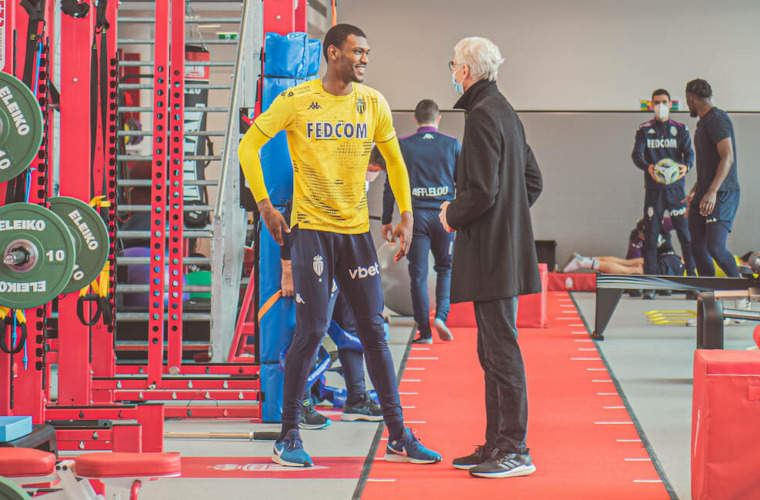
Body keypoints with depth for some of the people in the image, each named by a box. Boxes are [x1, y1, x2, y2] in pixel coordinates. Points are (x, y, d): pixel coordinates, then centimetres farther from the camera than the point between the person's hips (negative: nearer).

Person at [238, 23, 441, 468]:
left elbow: (395, 160, 17)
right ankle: (288, 438, 4)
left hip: (357, 231, 4)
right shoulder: (297, 101, -6)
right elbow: (249, 146, 0)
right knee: (311, 331, -7)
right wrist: (264, 205, -6)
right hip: (311, 229, -4)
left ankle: (399, 437, 11)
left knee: (375, 332, 5)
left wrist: (407, 216, 10)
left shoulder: (373, 103, 5)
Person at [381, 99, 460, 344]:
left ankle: (425, 332, 5)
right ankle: (441, 315, -3)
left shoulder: (402, 145, 2)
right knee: (446, 268, 17)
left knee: (418, 275, 4)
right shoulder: (452, 144, 4)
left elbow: (390, 186, 2)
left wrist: (386, 220, 9)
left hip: (415, 215, -1)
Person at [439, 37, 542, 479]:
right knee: (493, 351, 14)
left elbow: (482, 192, -21)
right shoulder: (505, 111, 15)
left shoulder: (483, 116, -15)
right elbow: (534, 181, 20)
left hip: (491, 254, -10)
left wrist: (452, 215, -4)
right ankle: (497, 445, 19)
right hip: (505, 249, 10)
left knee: (502, 350, -7)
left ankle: (516, 451, -5)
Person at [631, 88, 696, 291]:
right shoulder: (644, 130, 8)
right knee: (650, 234, -2)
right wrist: (648, 167, -24)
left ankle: (692, 277, 1)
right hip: (653, 188, 0)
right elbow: (636, 154, -3)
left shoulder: (680, 129, 10)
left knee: (685, 232, -5)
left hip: (676, 187, 0)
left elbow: (689, 152, 1)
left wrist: (686, 166, -23)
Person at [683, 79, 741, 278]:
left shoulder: (717, 119, -12)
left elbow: (728, 158, -21)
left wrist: (712, 192, -28)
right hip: (704, 194, 10)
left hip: (722, 194, -10)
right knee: (697, 247, 5)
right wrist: (694, 192, 30)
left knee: (715, 247, -18)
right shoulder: (704, 122, 20)